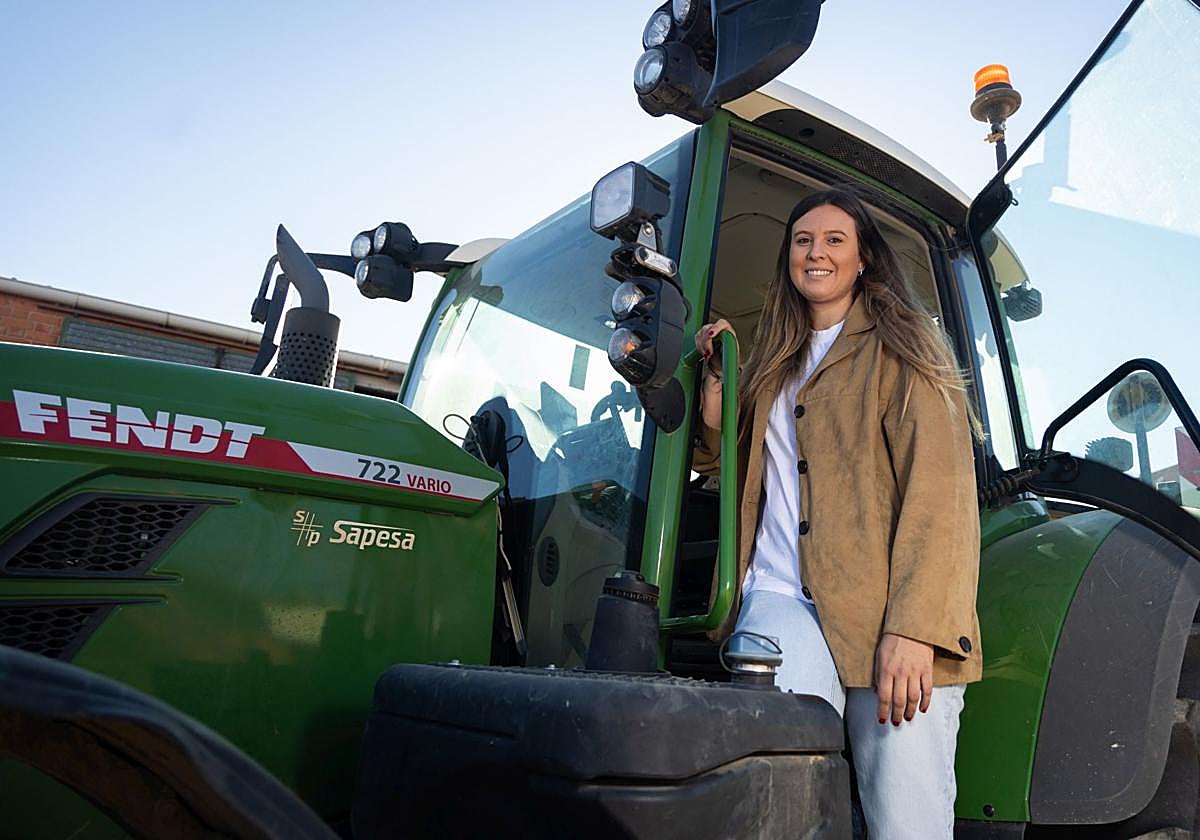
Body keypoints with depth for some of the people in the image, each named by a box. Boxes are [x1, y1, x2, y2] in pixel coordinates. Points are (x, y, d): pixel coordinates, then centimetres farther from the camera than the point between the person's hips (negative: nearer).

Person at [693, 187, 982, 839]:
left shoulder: (898, 347, 6)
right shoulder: (777, 359, 24)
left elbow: (941, 493, -6)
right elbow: (715, 462, 28)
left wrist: (913, 630, -17)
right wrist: (716, 374, 12)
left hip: (885, 611, -3)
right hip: (781, 596, 3)